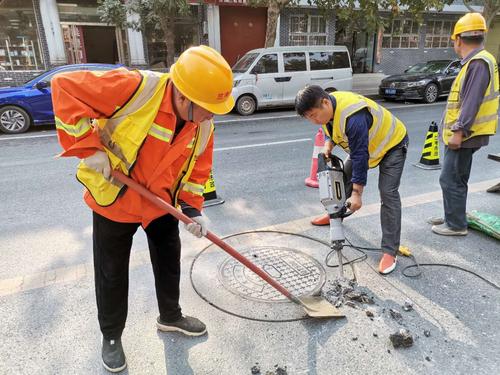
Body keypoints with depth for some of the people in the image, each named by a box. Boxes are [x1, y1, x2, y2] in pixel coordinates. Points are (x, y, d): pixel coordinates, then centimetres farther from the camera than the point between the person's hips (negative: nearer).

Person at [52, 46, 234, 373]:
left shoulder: (204, 125, -11)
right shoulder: (135, 87, -29)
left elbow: (197, 169, 1)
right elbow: (65, 87, -24)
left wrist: (193, 208, -10)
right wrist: (89, 147, -29)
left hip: (163, 204, 5)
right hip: (113, 200, -4)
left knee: (169, 263, 18)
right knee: (112, 274, 11)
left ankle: (170, 317, 45)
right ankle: (111, 336, 37)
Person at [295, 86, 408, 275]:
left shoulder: (353, 117, -40)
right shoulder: (327, 107, -13)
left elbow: (360, 156, -36)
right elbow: (332, 129, 8)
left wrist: (357, 193, -32)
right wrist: (328, 144, -14)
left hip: (391, 143, -8)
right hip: (362, 144, 9)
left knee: (388, 193, -16)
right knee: (344, 176, 15)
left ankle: (390, 251, -12)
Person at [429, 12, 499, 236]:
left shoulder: (478, 63, -17)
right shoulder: (476, 61, 15)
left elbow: (472, 101, -24)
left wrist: (459, 131, -25)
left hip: (464, 135, -10)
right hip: (464, 133, 10)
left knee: (451, 180, -4)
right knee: (456, 179, 18)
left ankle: (456, 225, 6)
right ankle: (452, 217, 30)